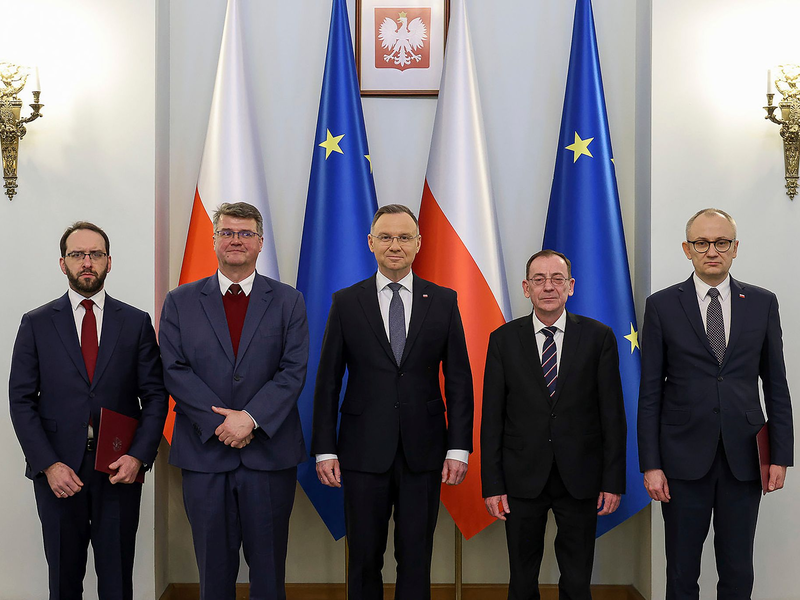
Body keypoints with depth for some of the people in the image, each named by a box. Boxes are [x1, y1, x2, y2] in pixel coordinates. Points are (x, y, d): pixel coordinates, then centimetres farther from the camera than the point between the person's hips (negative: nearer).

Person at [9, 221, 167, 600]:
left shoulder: (136, 323, 5)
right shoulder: (36, 324, 3)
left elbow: (154, 395, 3)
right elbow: (21, 400, 0)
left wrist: (139, 456, -10)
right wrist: (48, 465, -11)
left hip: (120, 469, 0)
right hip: (56, 470, 0)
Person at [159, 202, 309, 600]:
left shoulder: (288, 301, 6)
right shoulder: (180, 301, 8)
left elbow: (293, 371, -3)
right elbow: (174, 370, -1)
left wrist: (251, 417, -15)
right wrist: (220, 422, -12)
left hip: (269, 452, 0)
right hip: (204, 452, 0)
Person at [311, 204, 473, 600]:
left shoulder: (443, 301, 5)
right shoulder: (346, 303, 3)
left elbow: (459, 379, 4)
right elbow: (328, 381, 3)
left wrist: (459, 448, -3)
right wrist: (324, 449, -2)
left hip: (423, 452, 0)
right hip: (364, 452, 0)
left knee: (416, 558, 7)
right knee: (364, 559, 7)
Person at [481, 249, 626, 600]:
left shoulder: (599, 337, 0)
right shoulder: (503, 340, 1)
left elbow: (612, 413, 0)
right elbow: (492, 417, 1)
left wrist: (613, 480, -3)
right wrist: (492, 485, -3)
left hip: (579, 479, 0)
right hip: (522, 478, 1)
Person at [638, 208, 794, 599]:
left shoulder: (762, 303, 6)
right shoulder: (662, 306, 1)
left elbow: (776, 385, 8)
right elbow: (650, 392, 0)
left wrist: (781, 454, 1)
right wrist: (650, 464, -5)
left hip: (744, 459, 1)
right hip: (684, 459, -1)